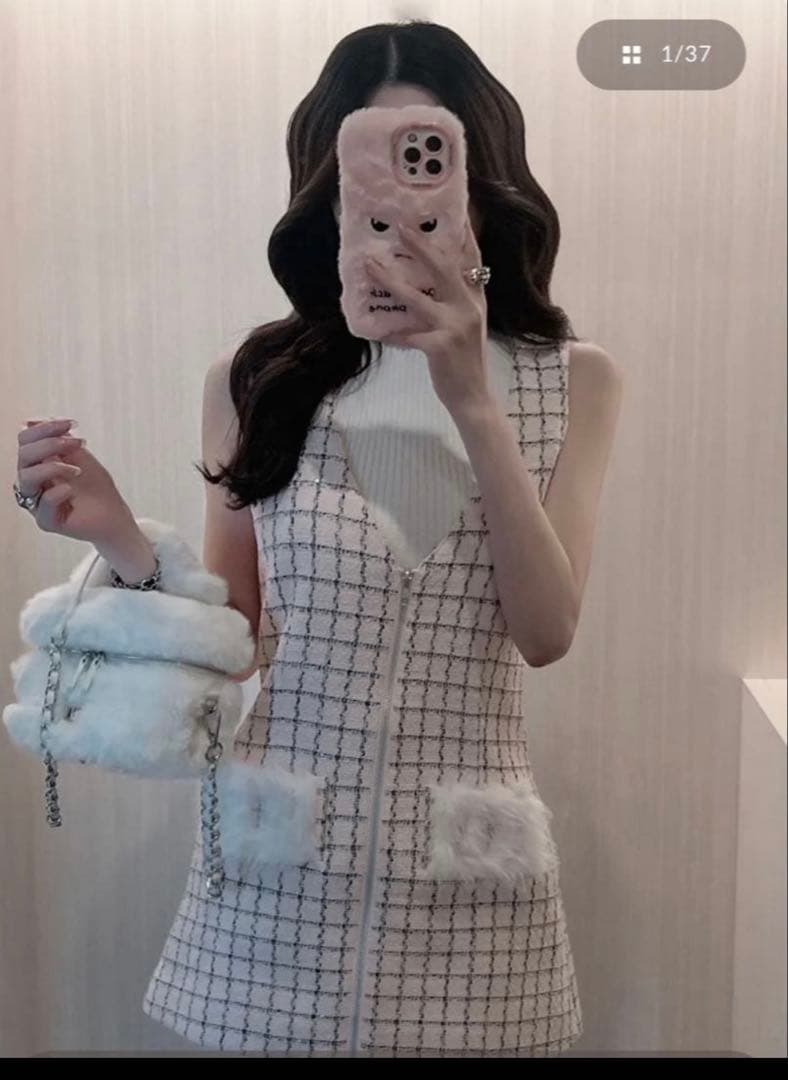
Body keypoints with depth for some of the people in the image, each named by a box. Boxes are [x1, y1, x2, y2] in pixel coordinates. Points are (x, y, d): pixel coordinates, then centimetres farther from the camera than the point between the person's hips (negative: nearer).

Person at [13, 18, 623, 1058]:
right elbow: (233, 641, 3)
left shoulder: (573, 381, 0)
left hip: (463, 857, 0)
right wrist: (121, 541, -14)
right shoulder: (256, 380, -1)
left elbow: (547, 630, -10)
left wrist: (472, 402, -18)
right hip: (281, 849, 0)